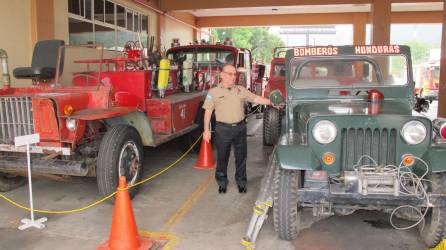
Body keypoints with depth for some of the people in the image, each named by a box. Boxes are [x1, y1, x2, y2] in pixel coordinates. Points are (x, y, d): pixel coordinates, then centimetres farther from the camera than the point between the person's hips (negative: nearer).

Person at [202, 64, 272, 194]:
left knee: (241, 157, 11)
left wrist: (271, 102, -6)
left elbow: (256, 99, 6)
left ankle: (241, 182, 26)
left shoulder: (241, 90, 8)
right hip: (223, 129, -2)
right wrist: (206, 130, -5)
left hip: (240, 128, 3)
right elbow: (208, 111, -1)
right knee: (222, 157, 7)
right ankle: (222, 182, 25)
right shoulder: (214, 92, 0)